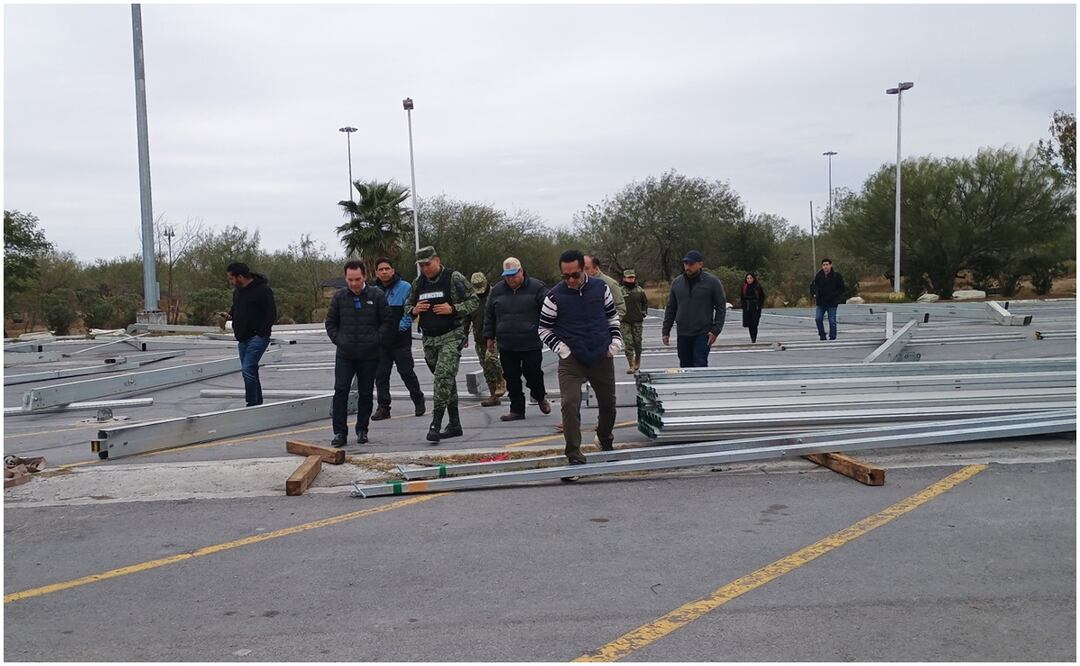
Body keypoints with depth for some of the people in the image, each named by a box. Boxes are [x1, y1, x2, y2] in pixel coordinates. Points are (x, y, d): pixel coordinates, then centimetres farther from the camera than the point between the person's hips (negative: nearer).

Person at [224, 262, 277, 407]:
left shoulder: (262, 290, -12)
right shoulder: (238, 290, 13)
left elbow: (271, 314, -14)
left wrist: (260, 334, -18)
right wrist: (229, 315, 7)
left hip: (257, 338, -9)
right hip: (243, 339, 9)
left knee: (248, 370, -17)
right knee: (250, 372, 12)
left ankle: (252, 404, -10)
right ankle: (258, 403, 22)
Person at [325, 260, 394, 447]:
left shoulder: (377, 296, -3)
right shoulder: (339, 297, 3)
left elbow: (388, 321, 1)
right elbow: (330, 322, 12)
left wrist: (376, 339, -9)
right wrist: (337, 339, -1)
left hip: (369, 355, -1)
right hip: (344, 355, 1)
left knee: (365, 393, 8)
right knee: (340, 391, -6)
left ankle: (362, 430, 20)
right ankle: (340, 432, -1)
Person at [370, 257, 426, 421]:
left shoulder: (405, 287, -3)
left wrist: (402, 326, -16)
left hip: (401, 340, -4)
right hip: (380, 340, 4)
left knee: (406, 372, 1)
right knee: (380, 375, 4)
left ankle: (418, 401, 20)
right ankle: (383, 407, 12)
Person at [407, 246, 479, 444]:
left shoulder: (454, 278, -5)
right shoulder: (418, 283, 10)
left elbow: (474, 302, -3)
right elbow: (408, 306, 20)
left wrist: (453, 309, -17)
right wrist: (414, 310, -3)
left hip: (451, 337, -6)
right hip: (429, 339, 6)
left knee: (443, 377, -18)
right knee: (447, 381, 13)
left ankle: (435, 425, -18)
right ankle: (454, 424, 21)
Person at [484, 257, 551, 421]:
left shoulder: (536, 287, -4)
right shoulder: (497, 290, 8)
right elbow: (489, 315, 17)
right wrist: (489, 336, 15)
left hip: (531, 344, -3)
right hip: (506, 346, 3)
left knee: (533, 374, 5)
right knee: (512, 379, 7)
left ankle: (540, 397, 35)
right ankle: (517, 409, 18)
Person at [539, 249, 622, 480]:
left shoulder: (601, 287, 0)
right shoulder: (555, 296, -8)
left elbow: (612, 316, 14)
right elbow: (544, 329, 1)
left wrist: (616, 341, 3)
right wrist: (561, 348, -9)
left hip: (602, 358, 3)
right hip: (571, 361, -3)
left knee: (608, 403, 15)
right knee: (570, 404, -17)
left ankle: (605, 440, 45)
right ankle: (575, 457, -9)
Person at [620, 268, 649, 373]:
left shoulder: (640, 291, 6)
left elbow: (645, 302, 18)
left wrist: (643, 313, 7)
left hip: (638, 321, 2)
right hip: (625, 322, -2)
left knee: (638, 342, 8)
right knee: (628, 343, -6)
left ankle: (637, 362, 30)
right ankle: (631, 366, -3)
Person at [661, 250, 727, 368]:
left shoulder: (712, 282, -3)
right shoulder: (676, 283, 8)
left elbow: (721, 308, -2)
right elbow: (670, 309, 14)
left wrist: (715, 330, -10)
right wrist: (666, 331, 10)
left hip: (702, 334, -4)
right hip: (682, 335, 4)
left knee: (700, 366, -11)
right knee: (685, 366, 9)